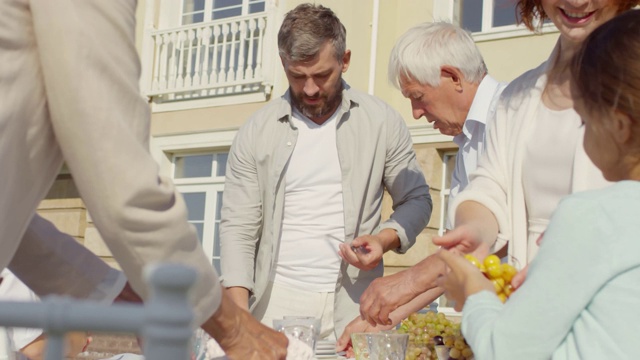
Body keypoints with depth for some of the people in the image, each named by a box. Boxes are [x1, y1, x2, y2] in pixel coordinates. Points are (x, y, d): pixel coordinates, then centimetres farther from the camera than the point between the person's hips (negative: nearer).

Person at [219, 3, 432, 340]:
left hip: (351, 306, 0)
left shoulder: (383, 122, 0)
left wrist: (385, 239, -12)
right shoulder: (256, 132, 1)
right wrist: (239, 312, -12)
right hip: (274, 303, 1)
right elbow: (238, 226, 0)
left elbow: (416, 200, 9)